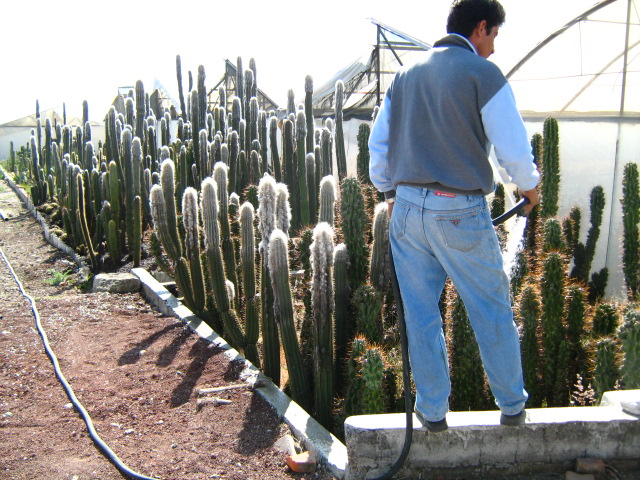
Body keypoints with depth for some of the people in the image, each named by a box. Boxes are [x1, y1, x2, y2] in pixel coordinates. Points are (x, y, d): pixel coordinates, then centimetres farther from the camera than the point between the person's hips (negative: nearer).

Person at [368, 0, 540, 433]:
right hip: (460, 213, -5)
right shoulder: (483, 73, -5)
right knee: (493, 312, 11)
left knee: (421, 315, 12)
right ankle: (512, 406, 25)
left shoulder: (406, 75, 13)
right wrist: (530, 187, 11)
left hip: (407, 207, 5)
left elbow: (378, 143, 15)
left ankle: (433, 409, 23)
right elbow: (514, 149, -8)